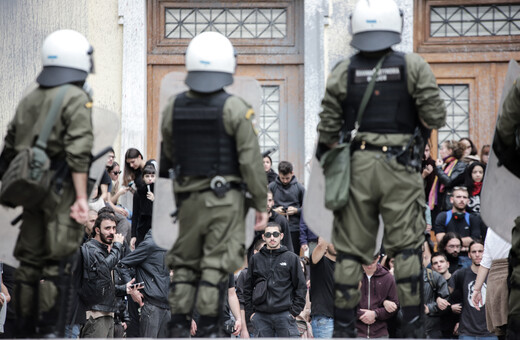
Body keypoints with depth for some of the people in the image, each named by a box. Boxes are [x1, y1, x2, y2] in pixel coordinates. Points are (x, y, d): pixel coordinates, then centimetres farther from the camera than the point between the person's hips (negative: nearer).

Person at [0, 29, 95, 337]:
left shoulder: (29, 100, 14)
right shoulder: (77, 99, -8)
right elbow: (78, 152, -17)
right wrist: (81, 197, -18)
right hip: (62, 188, -7)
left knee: (30, 261, 10)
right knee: (58, 263, -6)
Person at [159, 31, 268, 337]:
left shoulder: (174, 108, 0)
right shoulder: (235, 109, -13)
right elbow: (251, 161, -13)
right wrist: (261, 204, -6)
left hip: (188, 197, 4)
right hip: (225, 198, -4)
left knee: (185, 262, 14)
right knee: (217, 263, 0)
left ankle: (179, 323, 10)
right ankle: (207, 328, -2)